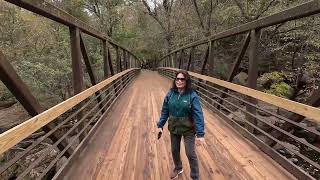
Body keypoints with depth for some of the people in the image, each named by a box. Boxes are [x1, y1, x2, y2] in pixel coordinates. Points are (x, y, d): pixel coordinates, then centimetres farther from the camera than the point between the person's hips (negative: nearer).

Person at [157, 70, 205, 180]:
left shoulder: (192, 95, -18)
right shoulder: (170, 94, -6)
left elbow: (198, 115, -20)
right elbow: (165, 111, 2)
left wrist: (200, 134, -24)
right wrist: (160, 125, 0)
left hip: (188, 129, -4)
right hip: (174, 128, 4)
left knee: (190, 154, 4)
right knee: (174, 150, 21)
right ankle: (178, 168, 50)